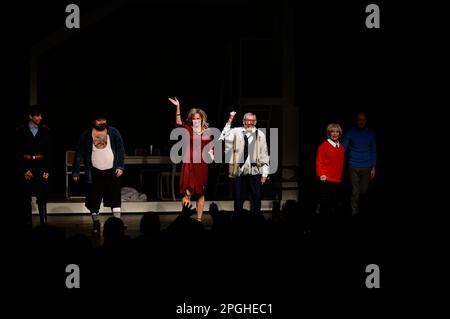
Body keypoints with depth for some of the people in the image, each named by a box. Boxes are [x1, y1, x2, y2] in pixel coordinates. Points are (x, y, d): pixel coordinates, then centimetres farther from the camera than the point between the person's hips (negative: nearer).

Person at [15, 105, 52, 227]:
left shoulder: (45, 131, 5)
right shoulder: (21, 131, 1)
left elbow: (48, 152, 6)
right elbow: (18, 153, 1)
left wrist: (47, 170, -1)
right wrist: (24, 170, -6)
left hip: (41, 167, 1)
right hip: (26, 167, -1)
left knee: (42, 198, -3)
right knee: (26, 198, 2)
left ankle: (43, 223, -1)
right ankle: (28, 224, 7)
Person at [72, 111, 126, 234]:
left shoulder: (114, 132, 1)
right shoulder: (86, 135, 0)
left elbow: (121, 150, 3)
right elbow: (79, 155, 3)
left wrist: (120, 167, -7)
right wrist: (75, 172, 1)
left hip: (112, 172, 0)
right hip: (95, 173, 0)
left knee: (115, 200, -3)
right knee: (94, 201, 4)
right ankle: (96, 224, 18)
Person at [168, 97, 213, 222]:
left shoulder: (207, 132, 8)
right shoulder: (188, 129, 1)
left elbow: (210, 147, 18)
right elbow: (178, 122, -15)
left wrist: (211, 153, -3)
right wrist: (178, 107, -25)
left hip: (202, 164, 3)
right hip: (189, 164, -3)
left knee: (201, 193, 7)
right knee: (187, 192, -9)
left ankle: (199, 219, 13)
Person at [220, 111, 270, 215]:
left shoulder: (260, 134, 5)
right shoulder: (236, 132, 2)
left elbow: (264, 155, 5)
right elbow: (223, 139, -14)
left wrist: (265, 173, 1)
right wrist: (229, 122, -17)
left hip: (255, 172, 1)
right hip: (239, 171, -1)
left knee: (256, 199, 3)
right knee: (238, 200, 5)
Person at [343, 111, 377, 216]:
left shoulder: (371, 133, 2)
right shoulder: (350, 132, -4)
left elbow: (373, 151, 7)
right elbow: (343, 149, -2)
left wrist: (373, 167, 5)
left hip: (366, 167, 2)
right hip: (353, 167, -2)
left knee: (364, 190, 7)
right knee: (355, 191, -3)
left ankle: (357, 202, 38)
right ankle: (354, 212, 7)